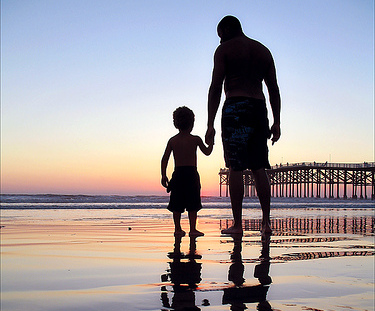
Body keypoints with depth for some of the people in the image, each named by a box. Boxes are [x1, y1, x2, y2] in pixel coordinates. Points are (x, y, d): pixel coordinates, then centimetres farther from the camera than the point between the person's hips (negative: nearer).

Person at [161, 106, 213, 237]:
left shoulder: (172, 141, 5)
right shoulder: (195, 139, -1)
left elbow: (164, 159, 2)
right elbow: (207, 152, 13)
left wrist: (163, 175, 7)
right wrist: (211, 143, 31)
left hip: (177, 174, 3)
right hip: (191, 173, -3)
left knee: (177, 204, 9)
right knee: (192, 204, 0)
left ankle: (178, 229, 11)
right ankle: (193, 229, -2)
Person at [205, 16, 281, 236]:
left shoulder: (224, 50, 4)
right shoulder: (264, 51, 20)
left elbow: (216, 88, -4)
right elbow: (274, 89, 15)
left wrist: (210, 124, -6)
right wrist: (277, 123, 15)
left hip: (235, 108, -5)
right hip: (259, 108, 5)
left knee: (236, 168, -4)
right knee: (259, 168, 7)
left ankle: (237, 224, -3)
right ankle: (266, 222, 4)